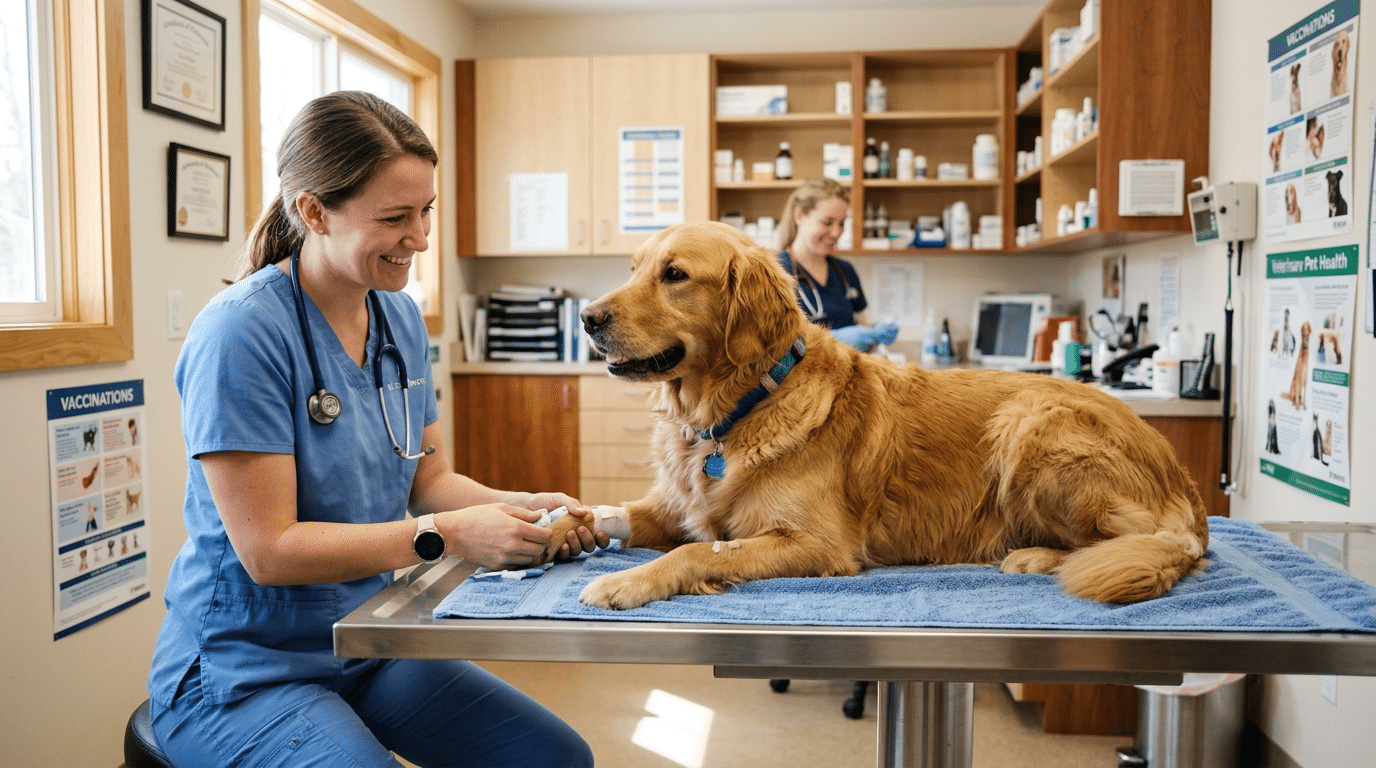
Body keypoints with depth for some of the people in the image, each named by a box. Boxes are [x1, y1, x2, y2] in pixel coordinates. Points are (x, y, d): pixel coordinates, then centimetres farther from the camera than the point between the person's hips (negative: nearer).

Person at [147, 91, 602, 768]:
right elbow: (269, 549, -22)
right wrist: (448, 534, -27)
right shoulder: (240, 332, -21)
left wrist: (520, 505, -11)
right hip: (244, 673, -6)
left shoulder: (400, 319, 2)